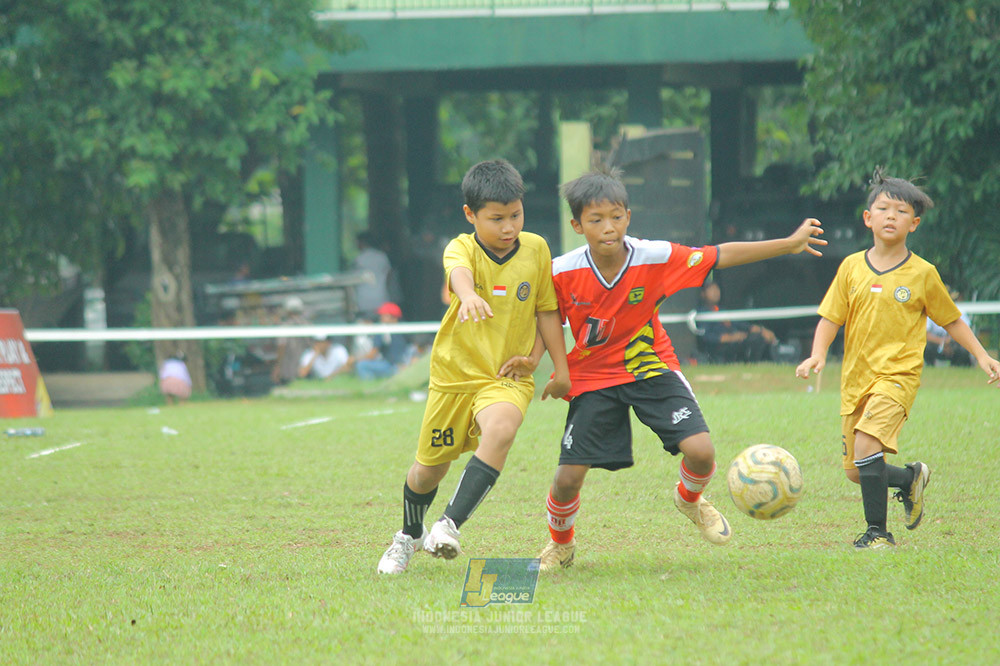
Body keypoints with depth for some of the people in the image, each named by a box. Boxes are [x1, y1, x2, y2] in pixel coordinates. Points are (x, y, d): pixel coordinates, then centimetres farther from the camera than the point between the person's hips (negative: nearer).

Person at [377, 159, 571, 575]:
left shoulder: (536, 250, -3)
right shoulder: (462, 248, -13)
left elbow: (547, 310, 10)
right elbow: (459, 271, -39)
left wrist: (561, 367, 8)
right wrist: (468, 295, -63)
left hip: (508, 378, 0)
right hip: (455, 373, 0)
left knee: (500, 431, -34)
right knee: (430, 468, 11)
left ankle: (450, 524, -28)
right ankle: (410, 535, 43)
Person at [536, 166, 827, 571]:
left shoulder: (656, 259, -18)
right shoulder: (563, 273, -17)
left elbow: (724, 256, -11)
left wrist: (789, 244, -11)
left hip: (650, 368, 0)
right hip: (593, 378, 0)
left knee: (700, 450, -18)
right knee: (568, 477, -9)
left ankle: (690, 500, 21)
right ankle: (560, 545, 26)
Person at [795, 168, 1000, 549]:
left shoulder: (922, 274, 0)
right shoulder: (851, 267, 6)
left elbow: (951, 320, 13)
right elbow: (830, 318, 6)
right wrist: (818, 354, -11)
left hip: (898, 374, -4)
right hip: (856, 376, 4)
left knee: (866, 443, -27)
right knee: (855, 471, 7)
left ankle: (877, 532, -16)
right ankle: (912, 478, 37)